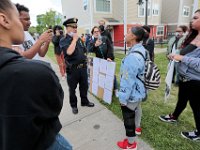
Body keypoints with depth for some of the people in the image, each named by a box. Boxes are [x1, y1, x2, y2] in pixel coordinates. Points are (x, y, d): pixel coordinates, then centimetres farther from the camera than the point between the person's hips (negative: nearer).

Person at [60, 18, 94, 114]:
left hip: (83, 67, 6)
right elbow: (69, 52, -28)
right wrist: (74, 39, -18)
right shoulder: (63, 41, -10)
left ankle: (84, 101, 38)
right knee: (72, 89, 11)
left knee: (84, 86, 18)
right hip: (72, 69, -5)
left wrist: (85, 60, 9)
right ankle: (73, 105, 29)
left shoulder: (79, 39, 10)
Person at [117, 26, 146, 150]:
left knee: (128, 117, 9)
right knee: (135, 110, 31)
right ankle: (136, 127, 57)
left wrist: (123, 98, -17)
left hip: (131, 94, -10)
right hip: (139, 91, 10)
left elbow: (128, 81, -28)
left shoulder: (132, 57, -32)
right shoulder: (142, 50, 1)